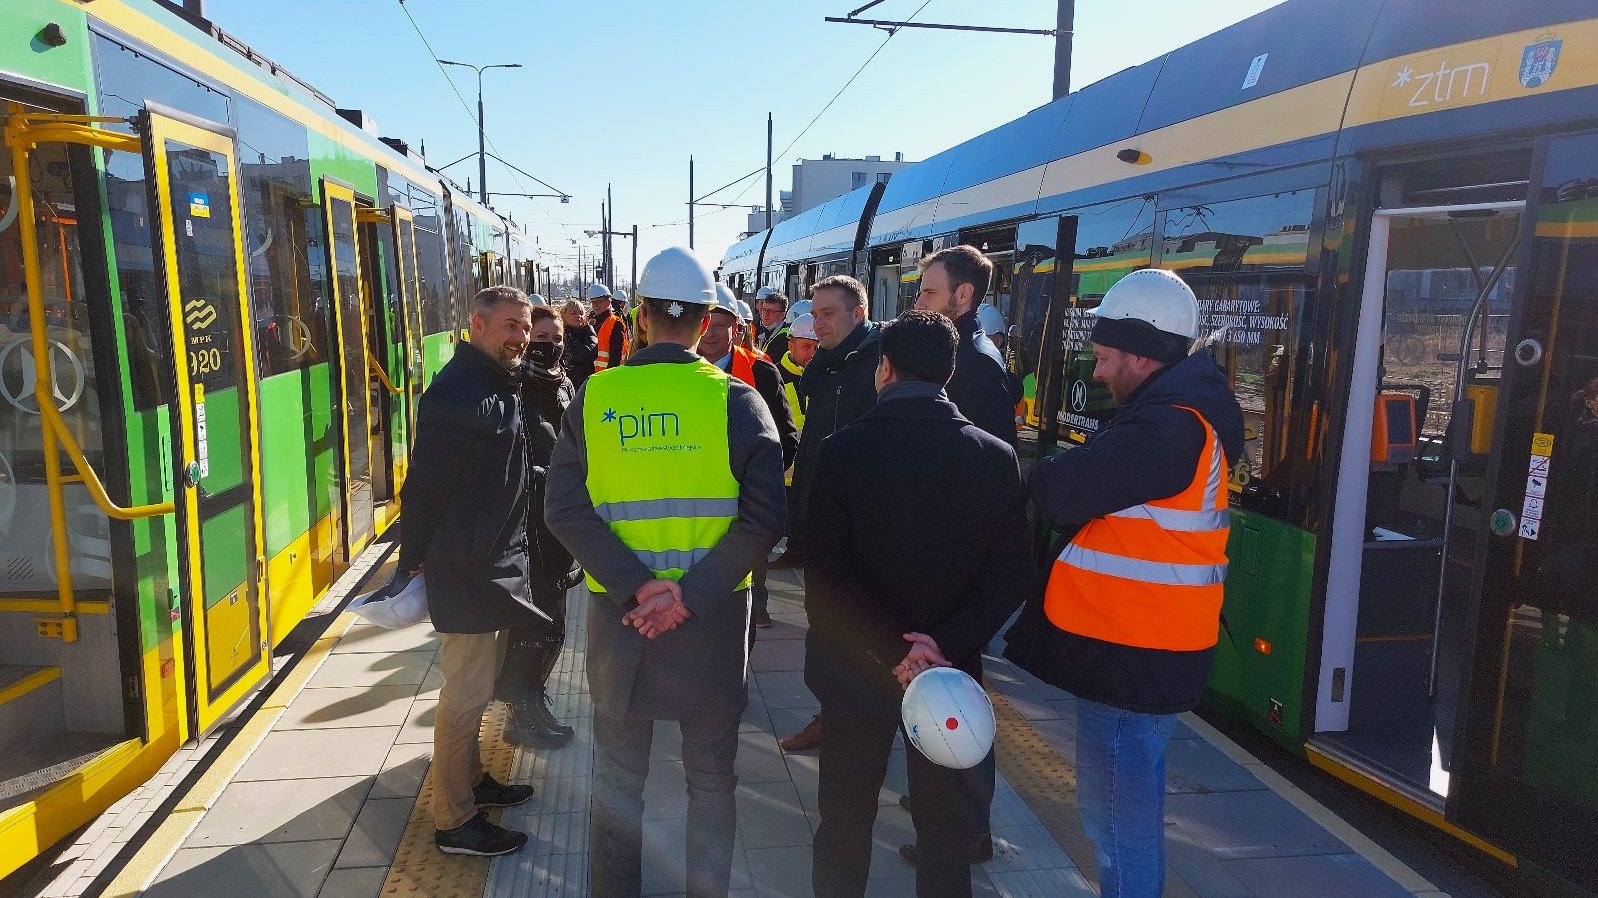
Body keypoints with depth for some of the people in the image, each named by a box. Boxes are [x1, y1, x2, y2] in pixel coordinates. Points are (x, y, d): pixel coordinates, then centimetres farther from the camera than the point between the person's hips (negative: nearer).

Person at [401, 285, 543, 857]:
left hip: (495, 565, 10)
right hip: (465, 570, -10)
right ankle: (454, 822, 11)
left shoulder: (501, 387, 12)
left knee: (478, 684, 20)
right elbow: (427, 482, -19)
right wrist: (414, 558, -13)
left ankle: (471, 780, 36)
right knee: (466, 694, -1)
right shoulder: (457, 392, -19)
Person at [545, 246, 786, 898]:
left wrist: (634, 586, -15)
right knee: (711, 781, 17)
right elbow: (766, 515, -16)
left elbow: (563, 509, -10)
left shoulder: (594, 397, -4)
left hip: (619, 616, 2)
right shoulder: (735, 399, -9)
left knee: (617, 779, 20)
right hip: (713, 620, -1)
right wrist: (691, 592, -17)